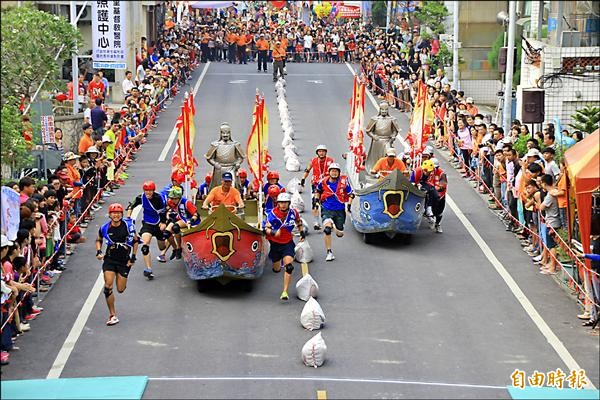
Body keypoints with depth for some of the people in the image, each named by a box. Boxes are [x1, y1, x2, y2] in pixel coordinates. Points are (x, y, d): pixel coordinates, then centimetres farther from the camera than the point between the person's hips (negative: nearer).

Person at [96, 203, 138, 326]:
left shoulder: (128, 226, -8)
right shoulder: (105, 228, -5)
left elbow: (135, 241, 4)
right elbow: (99, 240, 14)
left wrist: (133, 257, 0)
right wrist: (98, 252, -3)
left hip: (124, 260, 0)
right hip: (110, 259, 0)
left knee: (120, 289, 4)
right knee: (108, 286, -14)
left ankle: (122, 279, 45)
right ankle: (112, 315, -4)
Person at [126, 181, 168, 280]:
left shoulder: (158, 198, -20)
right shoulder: (141, 197, -12)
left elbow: (163, 210, -13)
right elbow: (131, 206, 2)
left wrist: (163, 222, -18)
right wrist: (128, 217, -4)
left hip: (158, 224, -1)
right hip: (147, 224, 1)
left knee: (162, 245, 18)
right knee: (145, 245, -23)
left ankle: (162, 255, 59)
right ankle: (148, 269, -27)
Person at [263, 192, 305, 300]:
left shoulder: (293, 213, -8)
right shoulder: (272, 214, -17)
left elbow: (298, 221, 14)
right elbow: (266, 229, -19)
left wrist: (302, 232, 8)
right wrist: (273, 232, -38)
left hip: (288, 243, 0)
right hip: (275, 244, 0)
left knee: (288, 266, -21)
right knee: (276, 269, 16)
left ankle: (285, 291, -16)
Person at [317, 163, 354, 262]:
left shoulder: (344, 181, -7)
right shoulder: (324, 182, -4)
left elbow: (350, 194, 3)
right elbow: (318, 191, 17)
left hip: (340, 210, 1)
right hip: (327, 210, -1)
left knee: (339, 234, 11)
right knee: (327, 229, -25)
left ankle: (335, 227, 50)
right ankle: (329, 252, -13)